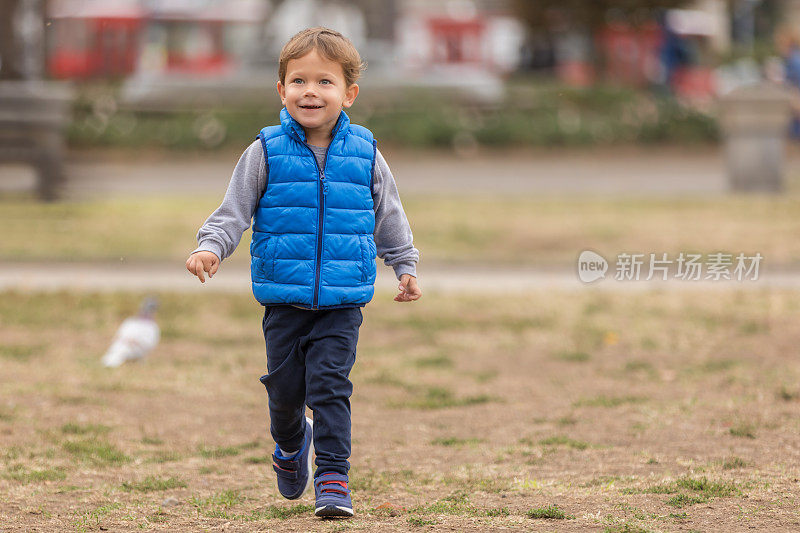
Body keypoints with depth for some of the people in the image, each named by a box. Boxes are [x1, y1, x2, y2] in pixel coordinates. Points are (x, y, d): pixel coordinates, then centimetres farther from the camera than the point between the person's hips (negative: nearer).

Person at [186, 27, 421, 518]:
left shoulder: (365, 154, 0)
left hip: (343, 301, -1)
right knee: (286, 387, 10)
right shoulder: (267, 151, -4)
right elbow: (235, 209, -2)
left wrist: (406, 267, 17)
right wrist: (211, 247, -18)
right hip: (284, 298, 1)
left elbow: (389, 216, 14)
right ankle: (291, 445, 41)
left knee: (330, 385, -11)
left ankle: (333, 477, -4)